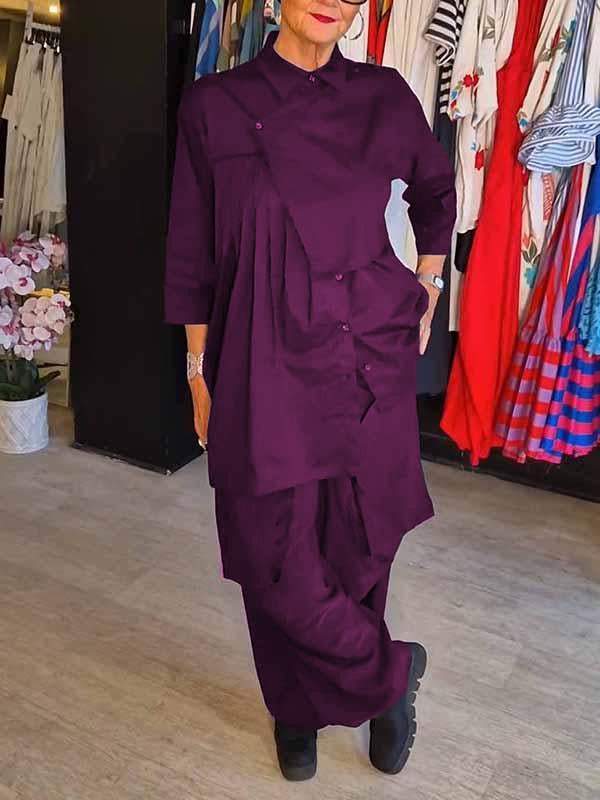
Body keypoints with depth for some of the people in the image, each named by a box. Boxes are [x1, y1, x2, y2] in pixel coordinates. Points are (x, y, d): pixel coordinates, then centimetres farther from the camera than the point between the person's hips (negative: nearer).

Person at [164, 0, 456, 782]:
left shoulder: (385, 95, 4)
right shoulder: (213, 104, 0)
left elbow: (437, 191, 22)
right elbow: (193, 252, 3)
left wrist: (426, 293, 18)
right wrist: (200, 370, 3)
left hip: (371, 355, 1)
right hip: (266, 363, -1)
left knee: (360, 542, 9)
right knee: (280, 561, 1)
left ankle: (347, 692, 37)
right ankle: (392, 673, 29)